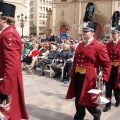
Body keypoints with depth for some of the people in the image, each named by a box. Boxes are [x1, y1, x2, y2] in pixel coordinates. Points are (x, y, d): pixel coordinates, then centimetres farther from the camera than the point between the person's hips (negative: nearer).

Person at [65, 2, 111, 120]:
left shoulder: (99, 47, -11)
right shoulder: (80, 45, 10)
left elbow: (107, 64, -11)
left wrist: (103, 78, -19)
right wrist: (72, 73, 12)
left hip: (89, 78, -6)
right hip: (78, 76, 6)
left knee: (88, 102, 4)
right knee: (78, 100, 14)